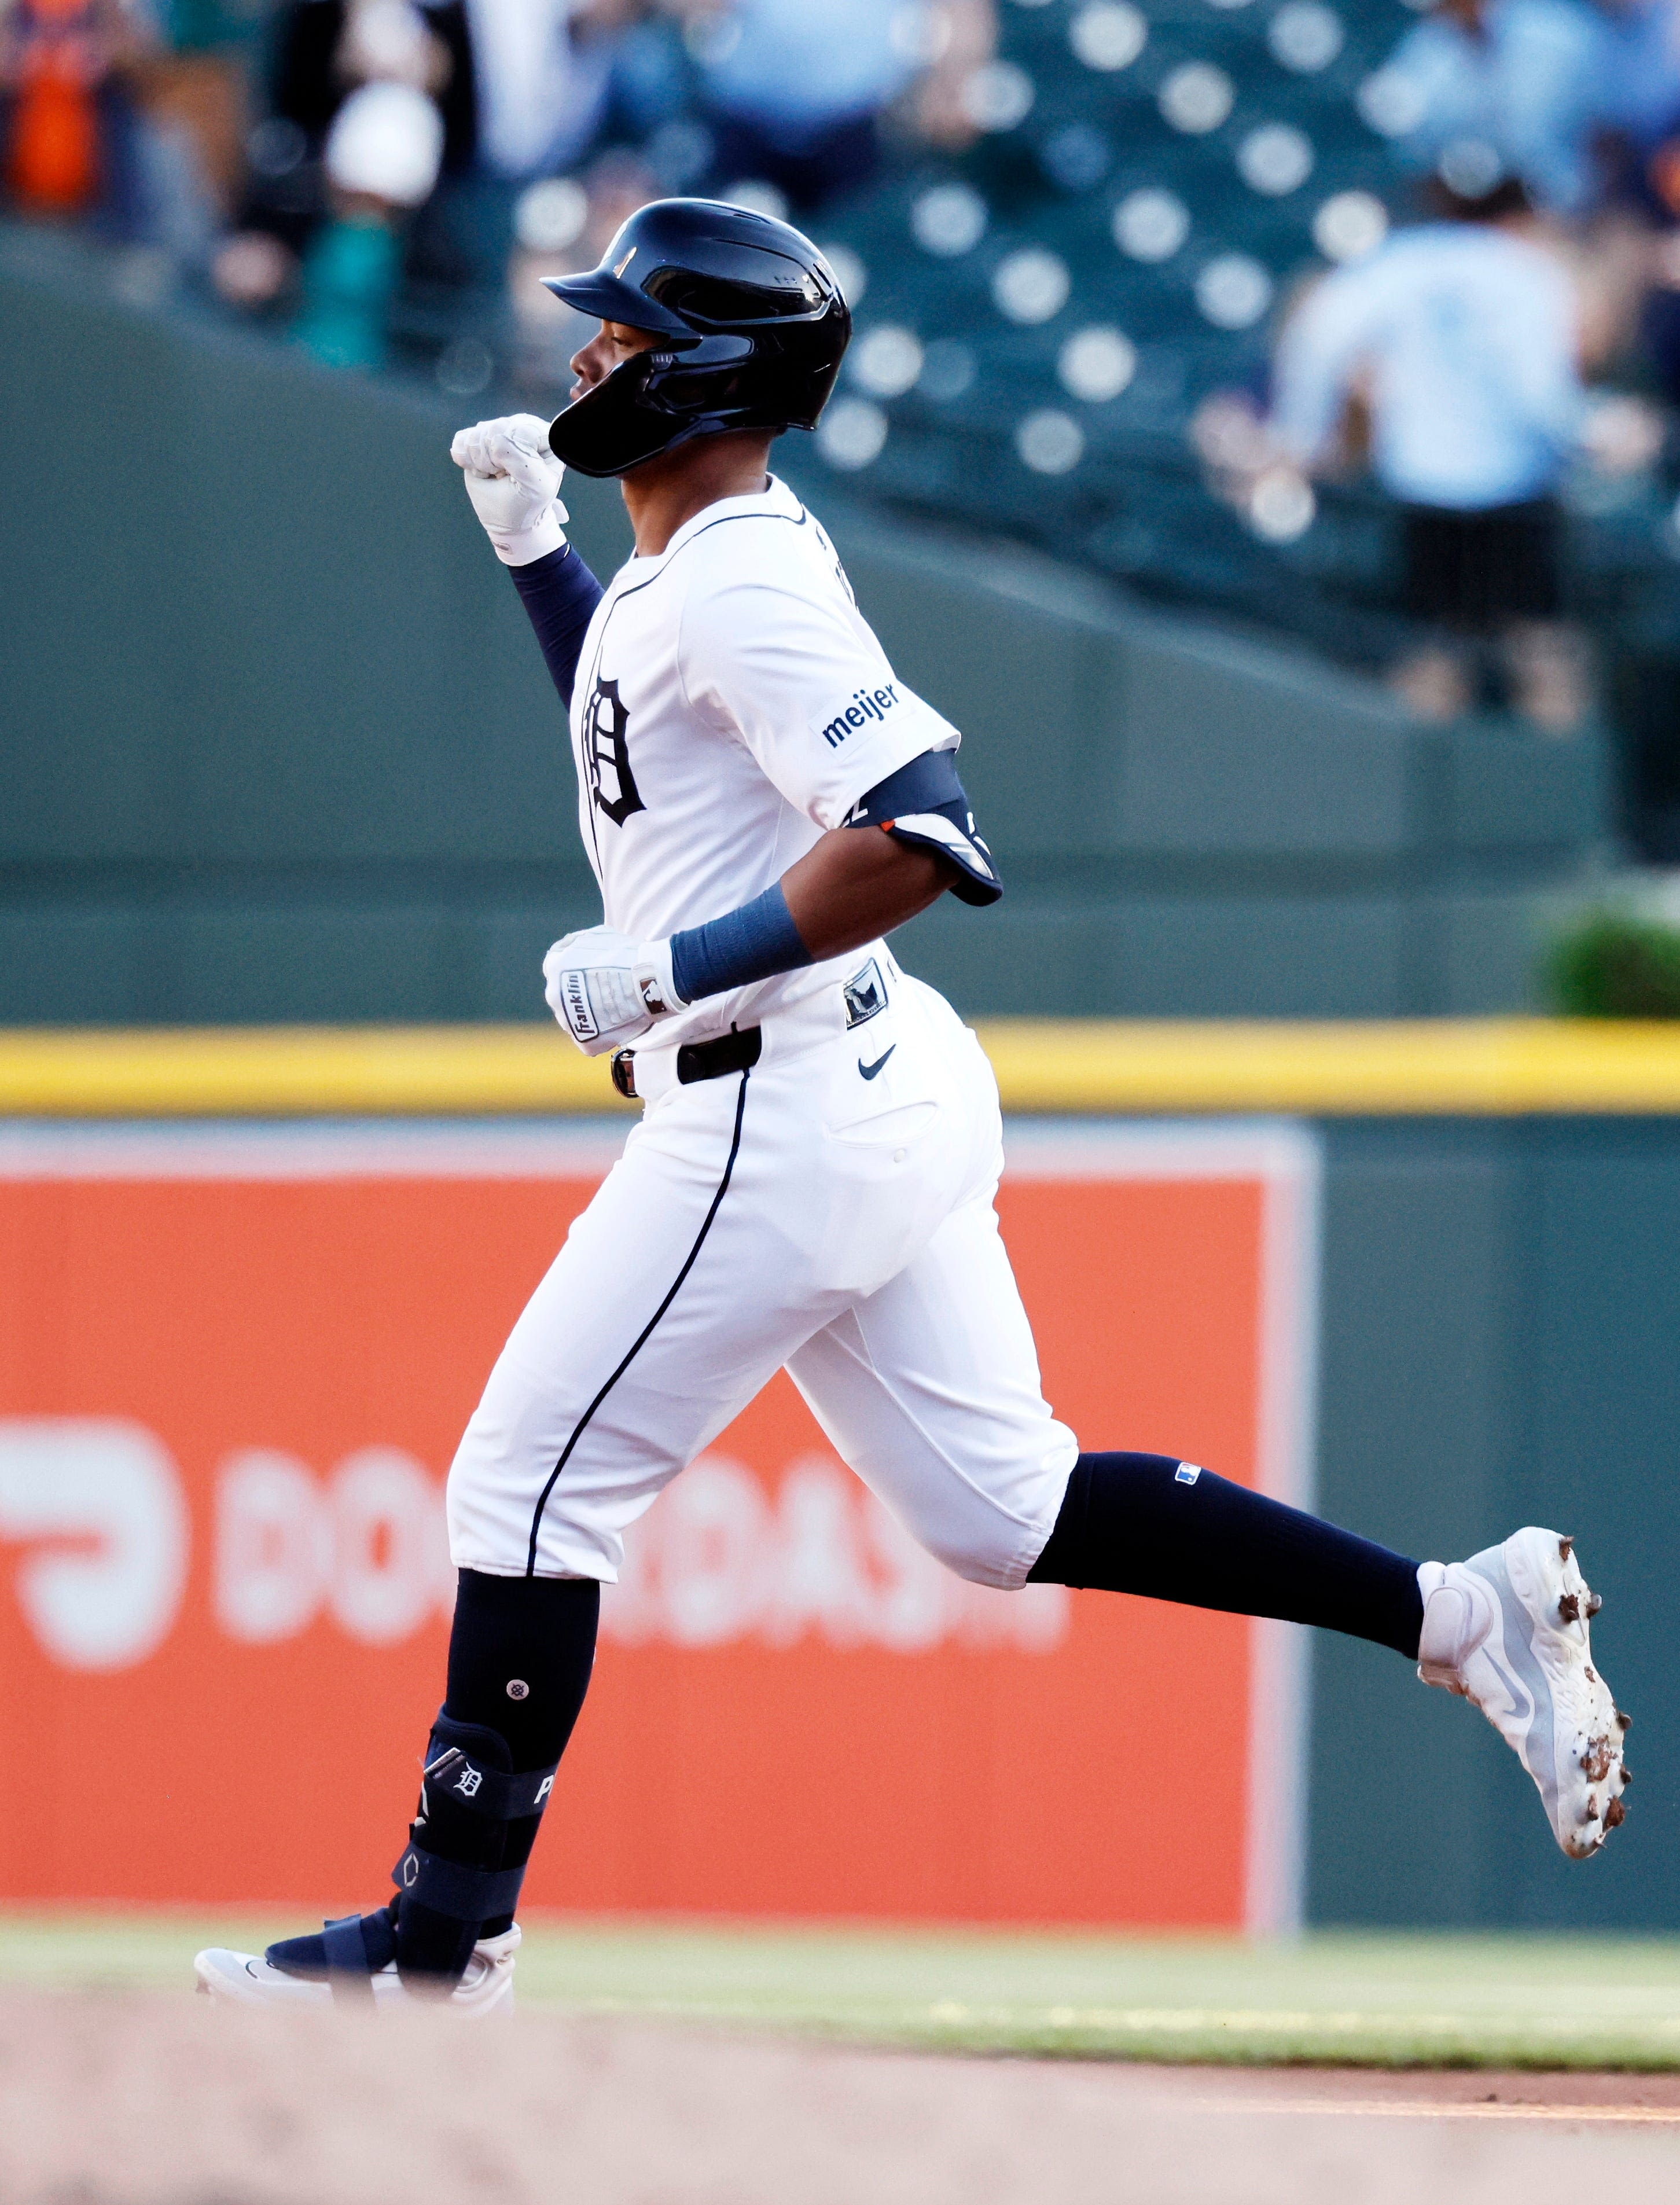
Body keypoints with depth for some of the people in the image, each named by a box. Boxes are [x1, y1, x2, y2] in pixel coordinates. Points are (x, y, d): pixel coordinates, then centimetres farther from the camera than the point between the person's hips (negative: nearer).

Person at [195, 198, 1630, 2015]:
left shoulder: (741, 582, -17)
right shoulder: (703, 563, 14)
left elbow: (916, 839, -26)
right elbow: (655, 742, 34)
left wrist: (666, 970, -22)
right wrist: (535, 550, 23)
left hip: (779, 1115, -10)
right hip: (889, 1093, 10)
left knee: (528, 1489, -3)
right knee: (996, 1507, 12)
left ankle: (446, 1931, 3)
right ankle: (1458, 1613, 7)